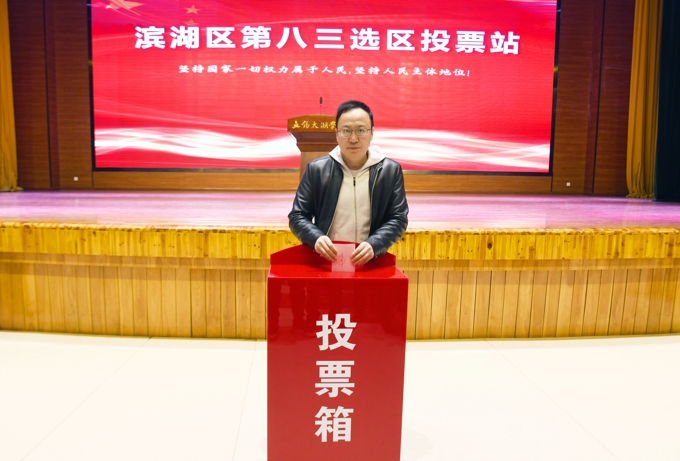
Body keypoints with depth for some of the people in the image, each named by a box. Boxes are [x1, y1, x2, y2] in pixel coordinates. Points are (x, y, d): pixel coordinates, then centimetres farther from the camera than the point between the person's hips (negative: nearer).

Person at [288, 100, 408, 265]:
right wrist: (316, 238, -14)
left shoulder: (391, 170, 5)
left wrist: (373, 244, -14)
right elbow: (297, 216, 6)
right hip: (324, 263, -1)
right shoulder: (316, 169, 5)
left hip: (370, 265, 1)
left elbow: (399, 218, 3)